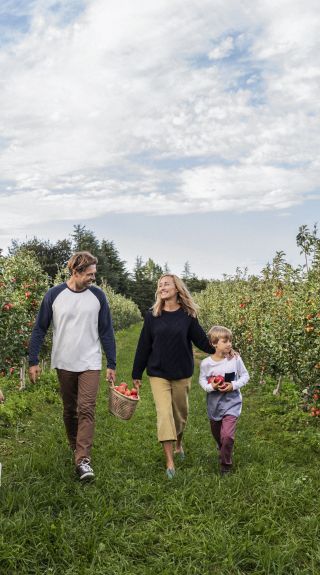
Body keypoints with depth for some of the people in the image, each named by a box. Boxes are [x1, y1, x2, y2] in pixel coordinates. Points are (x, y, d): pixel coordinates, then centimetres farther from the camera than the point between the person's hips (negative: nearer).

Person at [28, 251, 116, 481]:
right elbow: (39, 329, 3)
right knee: (70, 410, 13)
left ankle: (83, 459, -10)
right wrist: (33, 361, -1)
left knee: (86, 410, -10)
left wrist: (112, 364, 3)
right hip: (64, 364, 1)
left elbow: (107, 332, 4)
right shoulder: (54, 295, -4)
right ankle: (76, 448, 33)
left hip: (90, 364, -1)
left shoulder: (98, 295, -2)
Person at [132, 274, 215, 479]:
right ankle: (170, 462, -4)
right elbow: (144, 345, 3)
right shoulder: (152, 315, -1)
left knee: (181, 412, 14)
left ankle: (179, 442, 43)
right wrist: (137, 374, 5)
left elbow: (202, 341, 1)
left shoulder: (188, 315, -2)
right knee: (164, 414, -8)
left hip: (182, 373, 1)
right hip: (158, 373, -1)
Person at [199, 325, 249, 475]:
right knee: (217, 435, 21)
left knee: (227, 435, -15)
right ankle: (222, 451, 53)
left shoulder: (235, 359, -13)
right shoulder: (206, 363, -13)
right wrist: (211, 387, -22)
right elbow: (202, 380, -3)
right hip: (214, 404, 2)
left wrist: (234, 385, -18)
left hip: (231, 403, -2)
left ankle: (225, 464, 7)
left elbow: (245, 376, -3)